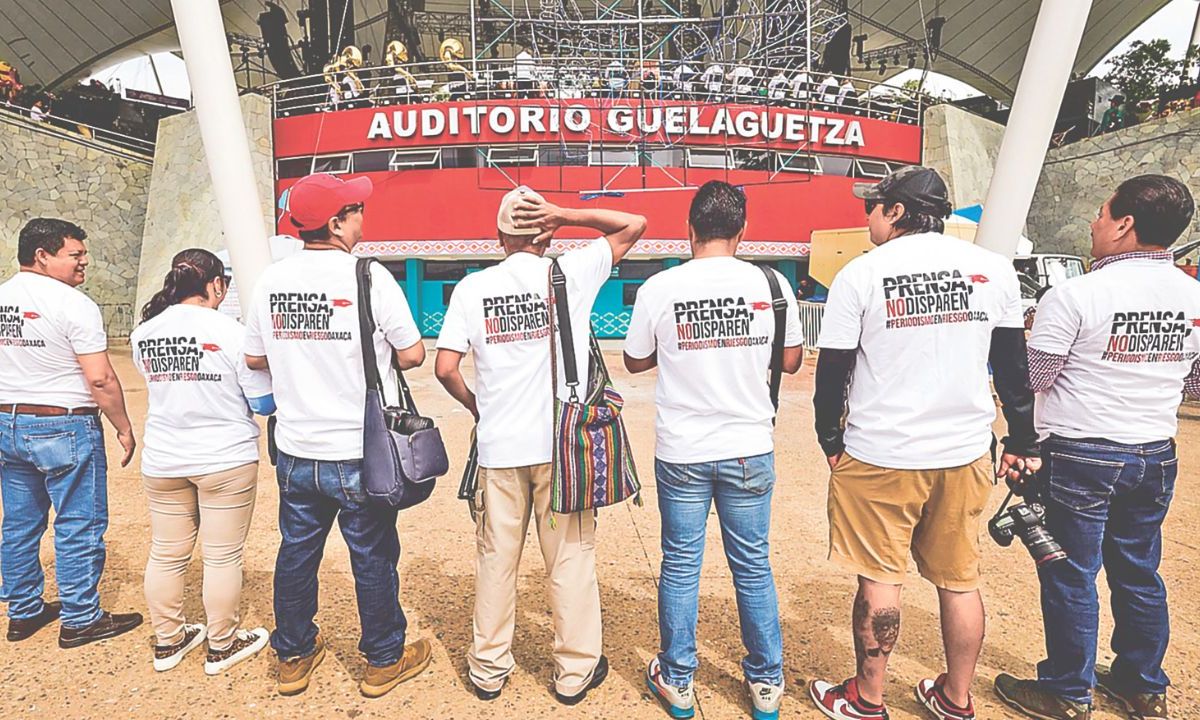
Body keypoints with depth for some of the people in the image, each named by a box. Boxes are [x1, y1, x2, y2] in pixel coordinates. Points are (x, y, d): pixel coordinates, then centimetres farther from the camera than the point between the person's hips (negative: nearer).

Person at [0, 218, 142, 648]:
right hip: (65, 427, -8)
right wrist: (124, 429, -10)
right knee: (79, 528, 3)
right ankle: (80, 621, 13)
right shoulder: (73, 304, -16)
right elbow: (100, 379, -19)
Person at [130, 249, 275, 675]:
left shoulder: (143, 334, 1)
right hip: (225, 460, -5)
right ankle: (222, 646, 20)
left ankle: (167, 642, 32)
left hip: (162, 461, 6)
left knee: (166, 554, 16)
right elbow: (264, 402, -11)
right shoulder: (229, 331, -15)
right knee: (222, 556, 7)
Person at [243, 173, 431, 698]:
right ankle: (384, 661, 29)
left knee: (296, 553, 19)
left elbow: (255, 358, 11)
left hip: (295, 452, 5)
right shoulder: (368, 276, -14)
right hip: (359, 454, -5)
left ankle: (293, 657, 37)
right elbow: (413, 354, -10)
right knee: (373, 558, 11)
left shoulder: (270, 281, 1)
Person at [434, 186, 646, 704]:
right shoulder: (571, 274, -3)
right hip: (561, 444, -1)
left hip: (498, 446, 2)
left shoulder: (472, 287, 1)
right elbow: (635, 224, 7)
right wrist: (564, 214, 1)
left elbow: (445, 369, -4)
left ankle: (489, 669, 30)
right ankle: (575, 671, 25)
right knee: (571, 557, 11)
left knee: (495, 558, 15)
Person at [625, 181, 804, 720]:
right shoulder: (771, 284, -5)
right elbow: (791, 360, 5)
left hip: (681, 452, -1)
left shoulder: (659, 288, -8)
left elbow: (635, 361, 4)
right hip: (749, 449, 1)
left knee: (680, 565, 12)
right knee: (753, 566, 15)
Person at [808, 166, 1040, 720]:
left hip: (880, 456, -4)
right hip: (966, 453, 4)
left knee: (879, 580, 8)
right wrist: (1023, 441, 16)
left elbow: (833, 369, -5)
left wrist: (830, 440, 7)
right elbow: (1014, 364, 8)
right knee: (959, 581, 16)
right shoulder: (994, 268, 3)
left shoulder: (860, 273, -7)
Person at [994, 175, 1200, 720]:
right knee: (1139, 574, 19)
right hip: (1156, 456, 6)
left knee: (1070, 577, 7)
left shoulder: (1075, 295, -19)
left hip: (1081, 456, -6)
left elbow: (1030, 379, -16)